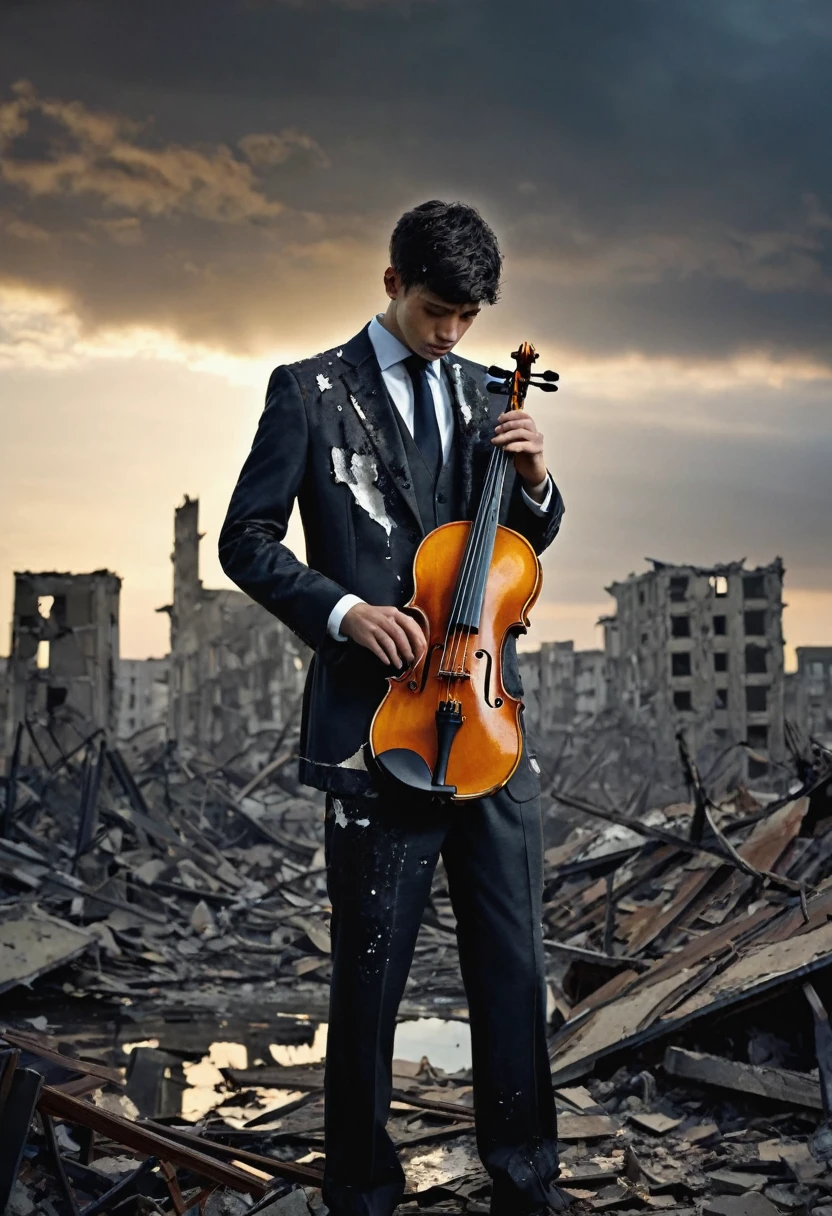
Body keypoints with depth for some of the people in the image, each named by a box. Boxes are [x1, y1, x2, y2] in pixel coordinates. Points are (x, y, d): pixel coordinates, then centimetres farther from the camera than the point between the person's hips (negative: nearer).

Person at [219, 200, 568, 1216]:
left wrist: (534, 480, -1)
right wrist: (342, 609, -15)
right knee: (371, 970, 4)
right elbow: (247, 540, 0)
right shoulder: (311, 391, 2)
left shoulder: (483, 393, 15)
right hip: (379, 721, -4)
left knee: (512, 961, 10)